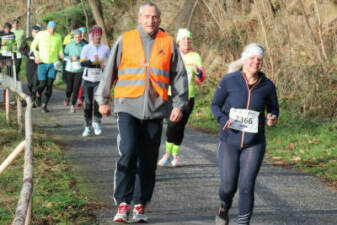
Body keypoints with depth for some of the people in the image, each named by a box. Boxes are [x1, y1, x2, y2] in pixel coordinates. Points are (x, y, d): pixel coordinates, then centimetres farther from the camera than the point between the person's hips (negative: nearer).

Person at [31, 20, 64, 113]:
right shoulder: (40, 34, -5)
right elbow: (33, 46, 5)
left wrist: (61, 54, -14)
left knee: (49, 85, -6)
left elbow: (60, 51, 9)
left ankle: (45, 105, 5)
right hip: (42, 63, -1)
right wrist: (36, 56, -9)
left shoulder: (58, 37, 0)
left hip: (53, 63, 1)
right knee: (43, 84, -7)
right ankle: (38, 94, 29)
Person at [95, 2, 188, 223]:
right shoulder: (125, 40, 5)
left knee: (148, 160, 6)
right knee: (128, 153, -15)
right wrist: (104, 100, 12)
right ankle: (123, 204, -10)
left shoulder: (168, 43, 7)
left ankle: (140, 205, 16)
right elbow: (110, 70, 11)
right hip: (128, 107, -2)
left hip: (155, 110, 2)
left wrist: (179, 104, 4)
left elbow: (179, 74, 11)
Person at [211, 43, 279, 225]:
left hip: (254, 144, 0)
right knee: (228, 186, 3)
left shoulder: (267, 86, -4)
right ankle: (224, 209, 38)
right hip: (229, 141, 0)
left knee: (246, 186, -10)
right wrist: (223, 119, -18)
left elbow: (274, 108, 11)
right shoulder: (229, 81, -9)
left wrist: (272, 118, -12)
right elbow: (215, 105, 2)